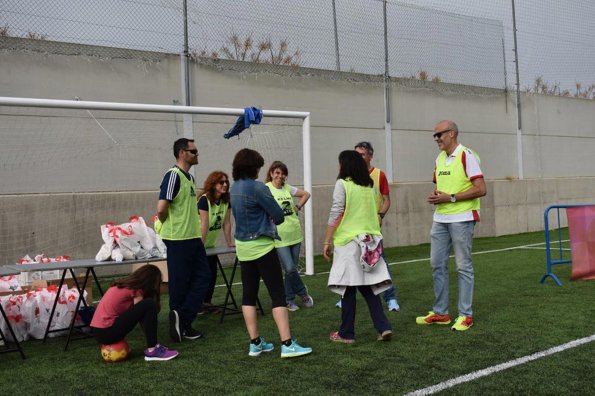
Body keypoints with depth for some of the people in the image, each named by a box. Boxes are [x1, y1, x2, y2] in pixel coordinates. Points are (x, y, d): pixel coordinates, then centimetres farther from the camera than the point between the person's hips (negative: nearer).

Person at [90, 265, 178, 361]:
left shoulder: (125, 284, 15)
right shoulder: (136, 291, -9)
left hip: (97, 331, 9)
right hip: (107, 332, -9)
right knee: (149, 305, -13)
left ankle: (152, 346, 17)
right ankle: (152, 350, -7)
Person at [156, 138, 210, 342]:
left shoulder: (190, 177, 13)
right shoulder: (173, 175, -15)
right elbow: (161, 208, -23)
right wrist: (168, 225, -5)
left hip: (193, 237, 9)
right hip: (178, 239, -9)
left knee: (203, 276, 9)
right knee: (180, 284, 0)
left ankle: (182, 321, 14)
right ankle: (180, 325, 11)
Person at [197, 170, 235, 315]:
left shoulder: (226, 200, -4)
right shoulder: (204, 199, -22)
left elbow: (226, 222, -1)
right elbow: (204, 224, -25)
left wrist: (229, 242, 0)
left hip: (211, 244, 6)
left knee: (212, 273, 6)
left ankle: (207, 302, 18)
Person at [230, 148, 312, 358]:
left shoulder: (234, 188, 7)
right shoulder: (257, 187, -17)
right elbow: (279, 216, -13)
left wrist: (266, 218, 2)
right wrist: (272, 218, 9)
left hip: (243, 246, 8)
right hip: (261, 245, -8)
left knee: (249, 294, 10)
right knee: (278, 294, -5)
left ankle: (255, 343, 16)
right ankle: (287, 344, -7)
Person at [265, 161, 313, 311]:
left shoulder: (288, 188, 8)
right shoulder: (266, 189, -7)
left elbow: (306, 194, 22)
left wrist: (298, 206, 10)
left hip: (295, 234, 5)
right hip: (279, 237, -5)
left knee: (292, 269, 10)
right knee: (290, 269, -11)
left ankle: (289, 300, 24)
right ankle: (303, 293, 13)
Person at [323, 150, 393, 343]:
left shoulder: (342, 184, -8)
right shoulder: (370, 185, 11)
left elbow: (336, 215, -11)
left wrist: (327, 241, -7)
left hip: (348, 240, -6)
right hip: (369, 240, 6)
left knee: (348, 287, 1)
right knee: (368, 286, 10)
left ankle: (346, 333, 9)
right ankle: (383, 327, 2)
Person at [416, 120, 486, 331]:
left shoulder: (466, 156, -10)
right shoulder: (439, 158, 14)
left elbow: (480, 189, -15)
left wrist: (451, 198, -17)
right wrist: (435, 196, 1)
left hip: (461, 219, -7)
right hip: (440, 218, 8)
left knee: (463, 266, 1)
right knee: (437, 264, 8)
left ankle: (465, 315, 11)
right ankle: (440, 313, 19)